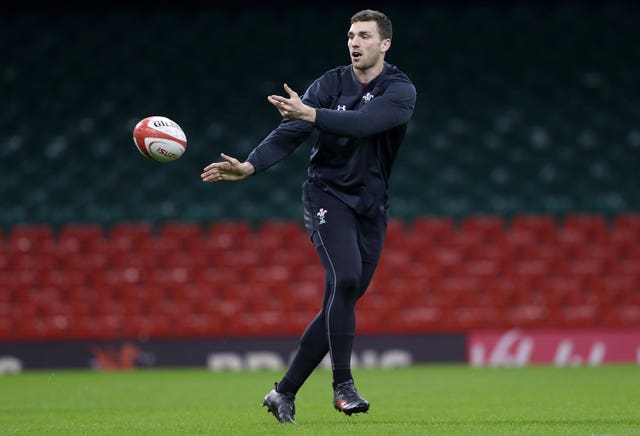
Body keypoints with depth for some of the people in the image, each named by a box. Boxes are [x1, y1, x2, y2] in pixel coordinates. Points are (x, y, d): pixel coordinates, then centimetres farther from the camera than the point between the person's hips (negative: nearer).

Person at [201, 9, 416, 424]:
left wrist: (311, 114, -39)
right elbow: (290, 133, -11)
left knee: (343, 299, 2)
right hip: (327, 195, -2)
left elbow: (362, 122, -27)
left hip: (372, 206, 2)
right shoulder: (330, 84, -2)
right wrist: (250, 165, -27)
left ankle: (284, 392, 12)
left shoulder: (401, 90, -7)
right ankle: (343, 385, -19)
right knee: (345, 278, -25)